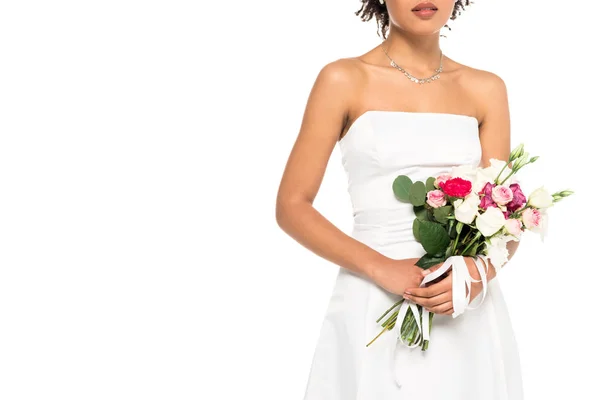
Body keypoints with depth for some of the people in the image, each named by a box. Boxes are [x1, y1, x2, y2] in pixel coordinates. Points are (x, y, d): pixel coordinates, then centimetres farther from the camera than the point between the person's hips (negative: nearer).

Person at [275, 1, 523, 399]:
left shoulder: (486, 89, 5)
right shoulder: (344, 79, -3)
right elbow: (292, 206, -5)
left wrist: (480, 269, -17)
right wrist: (379, 267, -17)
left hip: (467, 311, 3)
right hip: (377, 305, -2)